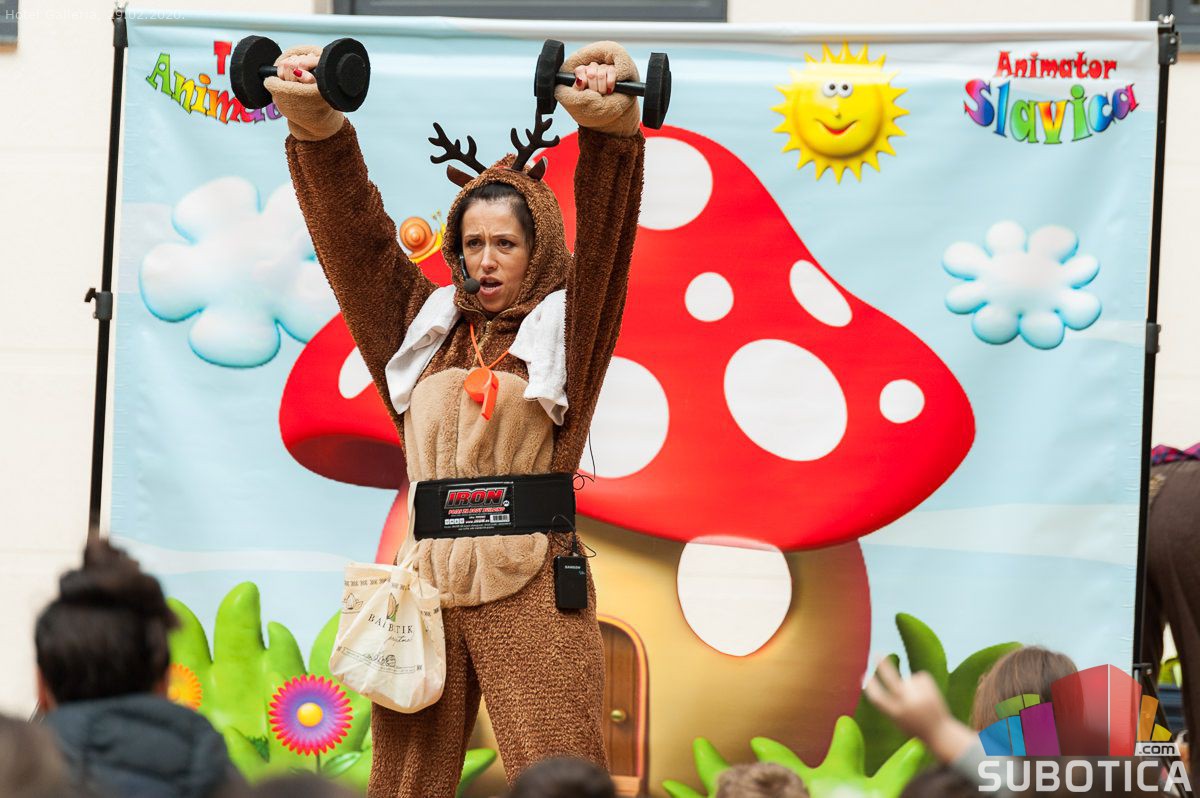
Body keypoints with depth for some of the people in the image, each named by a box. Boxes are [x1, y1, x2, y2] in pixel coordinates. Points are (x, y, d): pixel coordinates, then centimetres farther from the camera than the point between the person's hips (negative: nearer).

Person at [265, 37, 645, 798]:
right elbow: (356, 233, 7)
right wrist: (317, 127, -10)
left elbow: (605, 239, -9)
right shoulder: (426, 326, 16)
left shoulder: (564, 328, 7)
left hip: (533, 595, -3)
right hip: (429, 586, 4)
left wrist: (613, 129, -28)